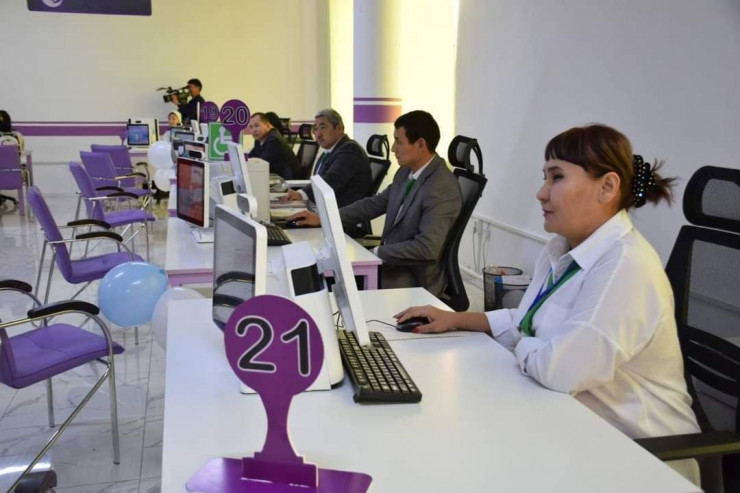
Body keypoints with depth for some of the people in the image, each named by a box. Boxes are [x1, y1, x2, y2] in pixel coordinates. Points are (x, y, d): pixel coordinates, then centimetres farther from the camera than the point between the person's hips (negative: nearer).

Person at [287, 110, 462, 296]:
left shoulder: (443, 190, -24)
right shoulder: (407, 172, 4)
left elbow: (427, 248, -29)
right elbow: (374, 204, 12)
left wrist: (376, 253, -23)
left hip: (414, 277, -8)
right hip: (390, 260, 8)